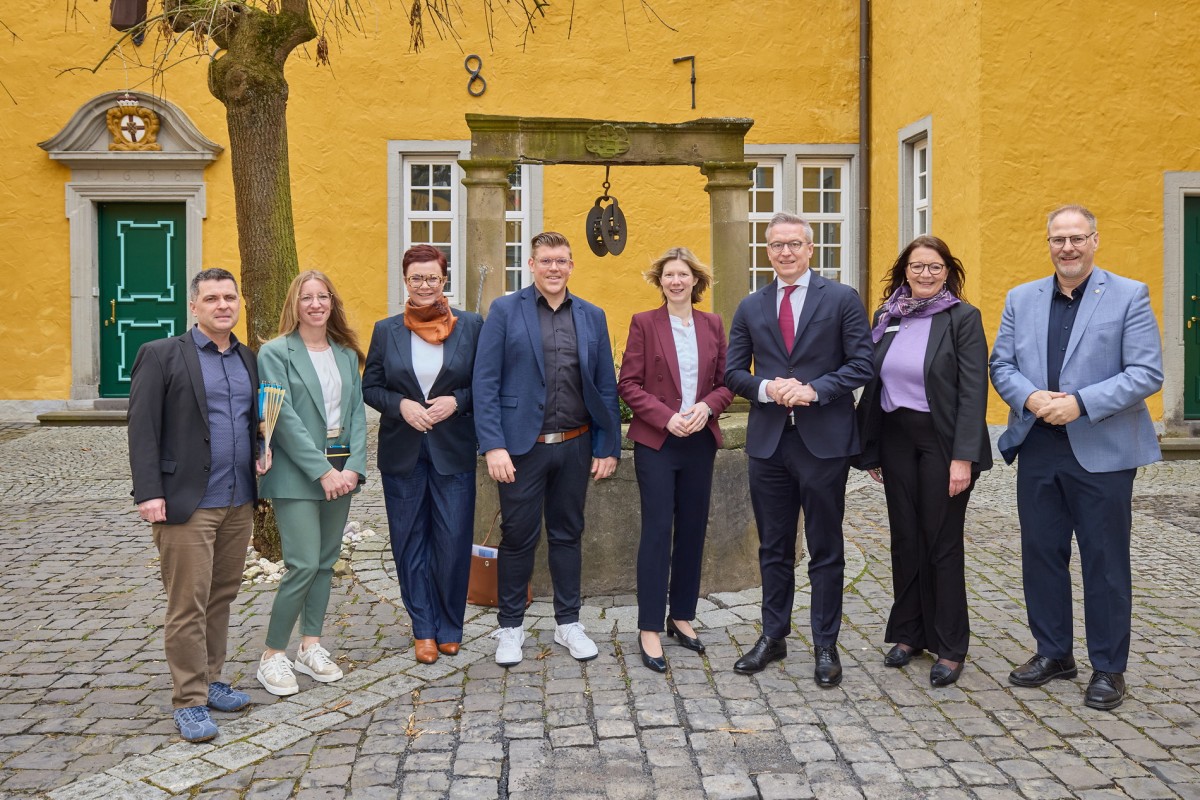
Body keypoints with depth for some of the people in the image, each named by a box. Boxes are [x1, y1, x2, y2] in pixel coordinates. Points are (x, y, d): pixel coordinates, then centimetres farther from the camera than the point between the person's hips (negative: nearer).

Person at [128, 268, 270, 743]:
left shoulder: (247, 359, 13)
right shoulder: (161, 355, -4)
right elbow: (142, 429, -9)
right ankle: (189, 702, 10)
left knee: (221, 598, 14)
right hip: (186, 503, -6)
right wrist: (149, 493, -16)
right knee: (188, 606, -1)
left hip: (238, 503, 6)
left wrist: (263, 450, 3)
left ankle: (210, 681, 28)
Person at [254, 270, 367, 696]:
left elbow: (357, 413, 7)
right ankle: (273, 655, 7)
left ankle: (310, 646, 24)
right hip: (296, 473, -5)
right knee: (304, 564, -9)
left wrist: (353, 467, -7)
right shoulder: (275, 352, -5)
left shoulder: (347, 354, 10)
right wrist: (322, 471, -16)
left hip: (340, 471, 5)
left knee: (326, 561, 11)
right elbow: (284, 418, -12)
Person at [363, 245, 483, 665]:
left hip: (454, 452, -1)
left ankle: (449, 627, 21)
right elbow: (369, 387, 7)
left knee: (453, 542, 1)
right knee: (410, 543, 8)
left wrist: (456, 401, -14)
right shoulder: (386, 330, 4)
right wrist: (401, 405, -11)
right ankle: (423, 629, 22)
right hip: (402, 453, 2)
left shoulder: (471, 325, 0)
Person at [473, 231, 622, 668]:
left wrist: (608, 447, 4)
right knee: (518, 536, 6)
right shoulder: (505, 310, -1)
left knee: (568, 534, 13)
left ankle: (568, 623, 27)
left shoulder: (592, 317, 8)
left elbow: (606, 387, 9)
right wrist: (493, 445, -13)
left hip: (575, 446, 3)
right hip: (522, 446, -3)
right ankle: (510, 626, 22)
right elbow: (485, 382, -6)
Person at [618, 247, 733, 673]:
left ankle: (682, 616, 24)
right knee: (657, 531, -5)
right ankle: (649, 630, 3)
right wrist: (667, 417, -16)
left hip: (700, 442, 4)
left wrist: (706, 406, -12)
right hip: (656, 442, -4)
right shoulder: (643, 323, -1)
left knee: (693, 531, 9)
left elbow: (726, 382, 8)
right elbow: (628, 384, -5)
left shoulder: (713, 325, 9)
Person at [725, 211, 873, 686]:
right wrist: (767, 389, -12)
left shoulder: (842, 299, 0)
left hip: (823, 440, -3)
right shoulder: (750, 308, 10)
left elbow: (862, 363, -6)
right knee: (773, 548, 13)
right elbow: (733, 372, 8)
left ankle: (825, 646, 19)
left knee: (825, 551, 6)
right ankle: (773, 637, 27)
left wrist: (814, 390, -18)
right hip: (768, 441, 3)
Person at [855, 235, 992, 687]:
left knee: (943, 543, 2)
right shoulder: (886, 317, 7)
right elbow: (872, 383, 10)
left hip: (941, 441, -4)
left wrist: (963, 457, -18)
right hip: (895, 438, 5)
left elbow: (974, 392, -12)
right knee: (905, 538, 12)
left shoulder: (963, 318, -6)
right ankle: (909, 632, 26)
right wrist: (870, 448, 9)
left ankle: (951, 647, 15)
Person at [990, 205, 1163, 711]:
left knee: (1105, 561, 5)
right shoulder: (1021, 299, 9)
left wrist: (1081, 403, -19)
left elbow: (1147, 373, -9)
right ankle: (1053, 653, 28)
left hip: (1102, 451, -4)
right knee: (1041, 553, 11)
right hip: (1037, 448, 4)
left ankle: (1108, 668, 20)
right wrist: (1030, 398, -13)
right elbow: (1001, 365, 7)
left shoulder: (1129, 296, -2)